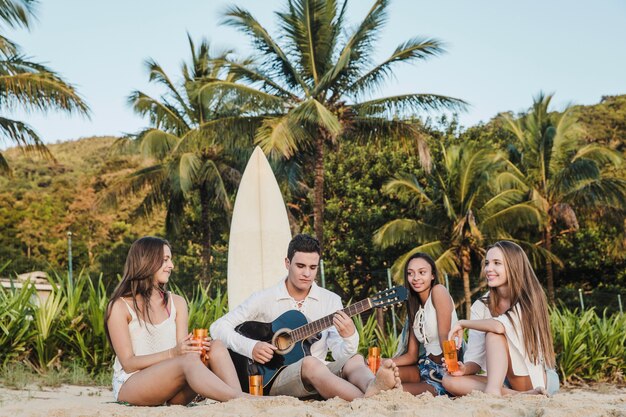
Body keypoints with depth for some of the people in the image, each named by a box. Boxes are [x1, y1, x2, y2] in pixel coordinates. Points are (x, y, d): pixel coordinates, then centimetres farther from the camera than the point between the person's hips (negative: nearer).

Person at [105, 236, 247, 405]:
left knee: (216, 347, -21)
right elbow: (128, 363, -9)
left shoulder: (177, 302, 14)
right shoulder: (119, 306, -2)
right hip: (130, 386, -5)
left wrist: (196, 348, -20)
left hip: (172, 393, 5)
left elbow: (181, 350, 5)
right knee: (189, 360, -33)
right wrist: (172, 353, -22)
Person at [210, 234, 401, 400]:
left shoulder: (331, 300, 7)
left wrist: (349, 337, -26)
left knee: (355, 360, -27)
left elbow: (340, 354, -3)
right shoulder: (265, 299, 1)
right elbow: (218, 327, 1)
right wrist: (250, 347, -16)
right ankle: (370, 400, -63)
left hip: (320, 377, 3)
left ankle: (373, 386, -65)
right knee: (310, 363, -36)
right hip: (275, 377, -3)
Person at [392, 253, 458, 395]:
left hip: (445, 369, -8)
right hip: (427, 366, 8)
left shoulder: (438, 291, -9)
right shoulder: (415, 307, 13)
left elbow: (444, 336, -19)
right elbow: (411, 355, 9)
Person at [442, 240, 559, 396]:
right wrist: (465, 369, -26)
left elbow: (502, 325, -32)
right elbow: (476, 359, -3)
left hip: (539, 379, -5)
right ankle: (520, 395, -32)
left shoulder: (529, 299, -11)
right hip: (505, 380, 5)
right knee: (450, 380, -20)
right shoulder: (481, 306, 2)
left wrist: (463, 323, -19)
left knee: (493, 333, -26)